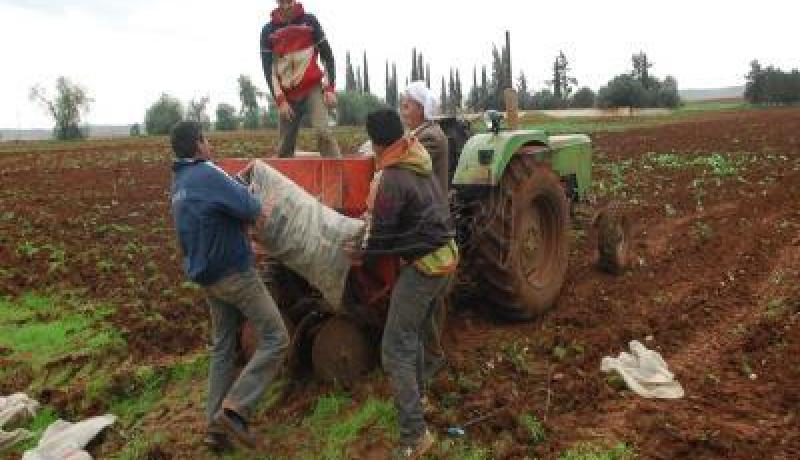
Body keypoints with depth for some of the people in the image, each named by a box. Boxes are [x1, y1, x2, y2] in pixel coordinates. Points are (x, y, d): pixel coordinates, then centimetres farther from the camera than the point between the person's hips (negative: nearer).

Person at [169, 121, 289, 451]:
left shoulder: (179, 182, 11)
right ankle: (236, 407, -9)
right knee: (275, 339, -3)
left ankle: (216, 427, 16)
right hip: (235, 272, -9)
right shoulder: (207, 174, -17)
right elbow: (251, 209, -19)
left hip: (208, 275, 9)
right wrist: (247, 212, 2)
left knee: (222, 348, 14)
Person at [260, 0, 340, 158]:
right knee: (285, 146, 4)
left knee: (323, 132, -21)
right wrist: (280, 100, -8)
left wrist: (329, 88, -6)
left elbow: (327, 55, 4)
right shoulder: (268, 31, 3)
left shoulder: (309, 21, 2)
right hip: (287, 95, 2)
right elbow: (268, 69, 2)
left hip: (313, 88, -2)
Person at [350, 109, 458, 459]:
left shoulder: (391, 179, -21)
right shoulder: (418, 161, 7)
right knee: (412, 335, 24)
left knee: (395, 350, -6)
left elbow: (381, 234, -13)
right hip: (446, 255, 9)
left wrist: (361, 253, 6)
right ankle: (415, 398, 39)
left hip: (423, 265, -9)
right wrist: (374, 211, 14)